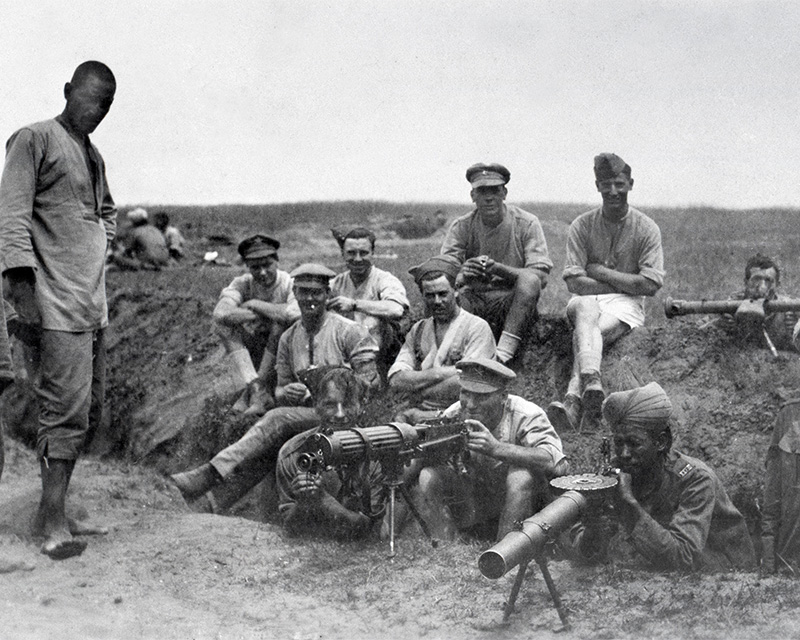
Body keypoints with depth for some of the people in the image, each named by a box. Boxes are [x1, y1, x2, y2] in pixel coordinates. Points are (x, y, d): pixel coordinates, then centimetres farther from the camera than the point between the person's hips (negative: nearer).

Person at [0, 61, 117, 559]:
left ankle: (53, 512, 16)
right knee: (68, 407, -12)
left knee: (89, 407, 9)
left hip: (95, 302, 9)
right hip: (58, 298, -9)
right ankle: (53, 522, -6)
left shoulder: (94, 154, 20)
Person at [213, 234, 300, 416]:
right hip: (254, 356, 3)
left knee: (282, 324, -30)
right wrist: (254, 316, -30)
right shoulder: (242, 284, -5)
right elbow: (220, 313, -23)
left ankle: (258, 388, -22)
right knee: (223, 325, -17)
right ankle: (254, 387, -28)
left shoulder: (288, 283, -14)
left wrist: (255, 304, -26)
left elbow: (297, 313, -36)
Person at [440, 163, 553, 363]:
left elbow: (541, 277, -11)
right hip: (473, 304, 1)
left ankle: (503, 354, -41)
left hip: (513, 305, -1)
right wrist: (463, 274, -30)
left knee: (529, 278, -32)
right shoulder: (461, 227, 4)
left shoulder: (527, 223, -1)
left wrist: (498, 269, -26)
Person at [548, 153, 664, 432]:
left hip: (626, 305, -1)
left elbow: (650, 285, -6)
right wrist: (626, 283, -8)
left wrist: (599, 271, -6)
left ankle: (573, 401, -52)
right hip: (589, 300, 1)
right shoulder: (582, 225, 5)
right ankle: (592, 384, -60)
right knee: (584, 308, -37)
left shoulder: (646, 228, 3)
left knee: (589, 331, -33)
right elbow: (574, 282, -5)